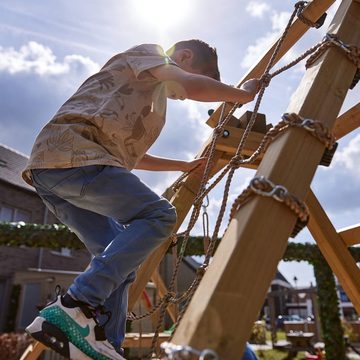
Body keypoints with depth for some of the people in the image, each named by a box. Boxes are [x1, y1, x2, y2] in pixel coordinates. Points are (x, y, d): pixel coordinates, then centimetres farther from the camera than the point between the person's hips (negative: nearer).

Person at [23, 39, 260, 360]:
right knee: (158, 215, -16)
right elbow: (192, 86, -13)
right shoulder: (148, 53, 8)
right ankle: (74, 307, -21)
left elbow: (131, 155, 37)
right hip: (72, 155, -10)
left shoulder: (155, 93, 33)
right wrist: (242, 93, 5)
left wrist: (187, 166, 37)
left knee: (118, 255, 5)